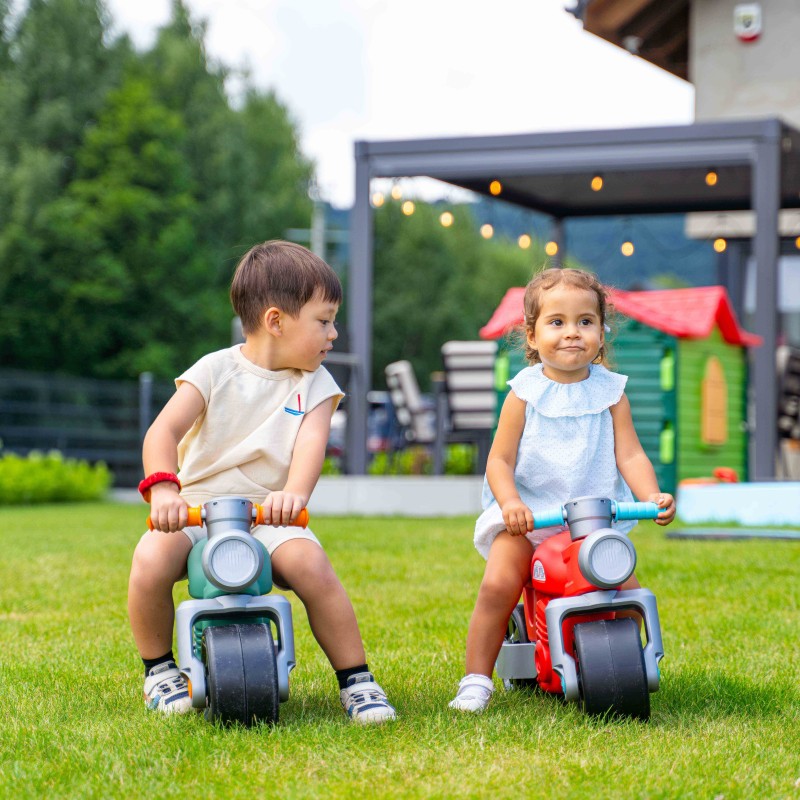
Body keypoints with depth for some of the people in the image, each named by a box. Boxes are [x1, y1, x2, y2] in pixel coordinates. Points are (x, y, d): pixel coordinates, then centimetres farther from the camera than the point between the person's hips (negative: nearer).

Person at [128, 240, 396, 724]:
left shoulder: (314, 383, 5)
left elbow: (311, 441, -14)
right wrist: (163, 488, -33)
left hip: (269, 517, 1)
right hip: (198, 509, -1)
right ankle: (159, 669, -3)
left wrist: (295, 493, -36)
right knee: (152, 560, -29)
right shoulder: (216, 370, 0)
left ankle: (356, 680, -12)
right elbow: (164, 431, -12)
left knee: (312, 565, -29)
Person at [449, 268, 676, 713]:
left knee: (631, 596, -11)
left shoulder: (610, 393, 4)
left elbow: (629, 455, -1)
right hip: (526, 517, -2)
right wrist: (511, 502, -21)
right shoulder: (525, 394, -1)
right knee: (498, 586, -21)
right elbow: (499, 461, -3)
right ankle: (477, 681, -10)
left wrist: (652, 495, -19)